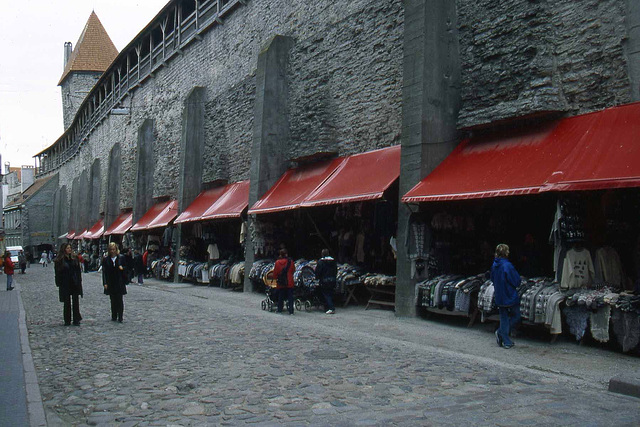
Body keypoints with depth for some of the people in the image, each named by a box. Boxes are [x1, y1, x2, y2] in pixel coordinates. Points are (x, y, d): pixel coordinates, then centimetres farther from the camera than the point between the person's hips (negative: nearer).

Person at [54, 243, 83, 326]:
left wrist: (79, 281, 1)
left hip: (75, 284, 2)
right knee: (67, 303, 5)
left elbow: (78, 271, 8)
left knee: (76, 302, 3)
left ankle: (76, 320, 10)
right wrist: (59, 284, -8)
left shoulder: (75, 258, 6)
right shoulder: (59, 261, -3)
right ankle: (67, 320, 13)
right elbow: (57, 273, -3)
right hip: (65, 285, -2)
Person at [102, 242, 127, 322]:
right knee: (113, 300, 8)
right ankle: (114, 316, 15)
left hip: (119, 283, -1)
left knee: (119, 300, -2)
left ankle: (120, 317, 0)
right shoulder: (105, 259, 4)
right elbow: (104, 272, 2)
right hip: (110, 283, 1)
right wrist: (105, 283, -4)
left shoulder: (120, 258, 2)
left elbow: (125, 270, 8)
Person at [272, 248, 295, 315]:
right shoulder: (290, 261, -5)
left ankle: (279, 309, 17)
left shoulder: (277, 262, -5)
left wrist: (276, 278, 18)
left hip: (281, 283, 1)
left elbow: (275, 273, 0)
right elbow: (293, 270, 8)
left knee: (280, 297, 12)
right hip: (289, 282, -1)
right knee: (290, 297, 2)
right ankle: (291, 310, -2)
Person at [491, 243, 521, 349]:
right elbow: (516, 282, -15)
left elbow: (493, 279, 15)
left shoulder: (494, 265, 3)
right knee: (516, 317, 11)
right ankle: (501, 332, 1)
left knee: (504, 318, 12)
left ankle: (506, 342, 13)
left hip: (499, 297, 7)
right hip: (510, 297, -7)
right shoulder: (507, 265, -21)